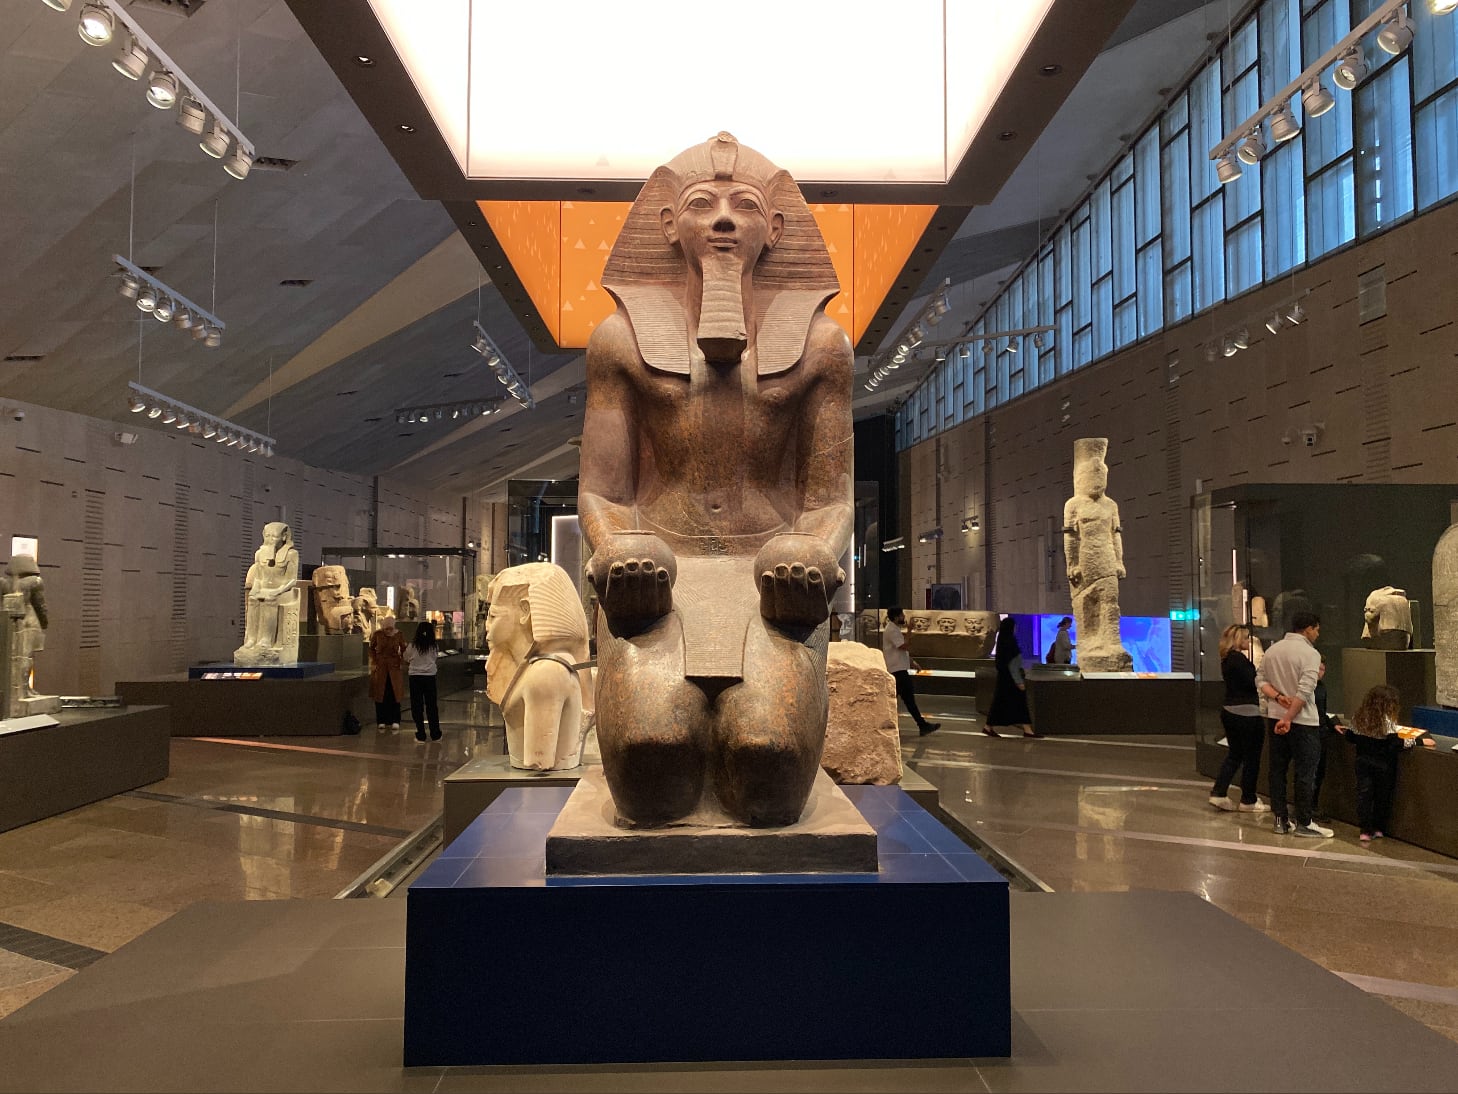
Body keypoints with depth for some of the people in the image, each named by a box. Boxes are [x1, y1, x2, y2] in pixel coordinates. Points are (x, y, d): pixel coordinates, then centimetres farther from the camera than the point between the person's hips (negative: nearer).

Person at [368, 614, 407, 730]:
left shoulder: (399, 635, -5)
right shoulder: (377, 634, -6)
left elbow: (403, 650, 7)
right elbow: (371, 648, 7)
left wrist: (402, 663, -3)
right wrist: (373, 662, -1)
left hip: (394, 667, 0)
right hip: (380, 667, 0)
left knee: (394, 694, -3)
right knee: (380, 694, 3)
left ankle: (395, 721, 3)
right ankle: (382, 721, 10)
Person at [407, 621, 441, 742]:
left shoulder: (412, 646, -8)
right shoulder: (434, 647, -7)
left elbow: (406, 658, 7)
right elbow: (434, 658, 5)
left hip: (415, 677, -1)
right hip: (430, 677, 1)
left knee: (417, 706, 6)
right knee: (432, 706, 11)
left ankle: (421, 734, 6)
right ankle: (435, 734, 15)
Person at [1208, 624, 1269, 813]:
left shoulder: (1227, 659, 12)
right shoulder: (1239, 659, -16)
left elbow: (1243, 682, 11)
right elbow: (1253, 682, -19)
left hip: (1229, 711, 9)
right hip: (1246, 713, -9)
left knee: (1235, 754, 15)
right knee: (1251, 758, 3)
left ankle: (1218, 793, 10)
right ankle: (1248, 801, 11)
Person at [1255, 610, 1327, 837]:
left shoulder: (1272, 650, 8)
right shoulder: (1310, 653, -13)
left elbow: (1260, 681, 5)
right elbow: (1305, 691, -21)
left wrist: (1278, 697, -8)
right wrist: (1288, 719, -20)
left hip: (1274, 717, 7)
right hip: (1302, 721, -6)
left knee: (1278, 769, 11)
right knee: (1306, 772, 2)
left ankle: (1281, 820, 16)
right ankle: (1303, 823, 6)